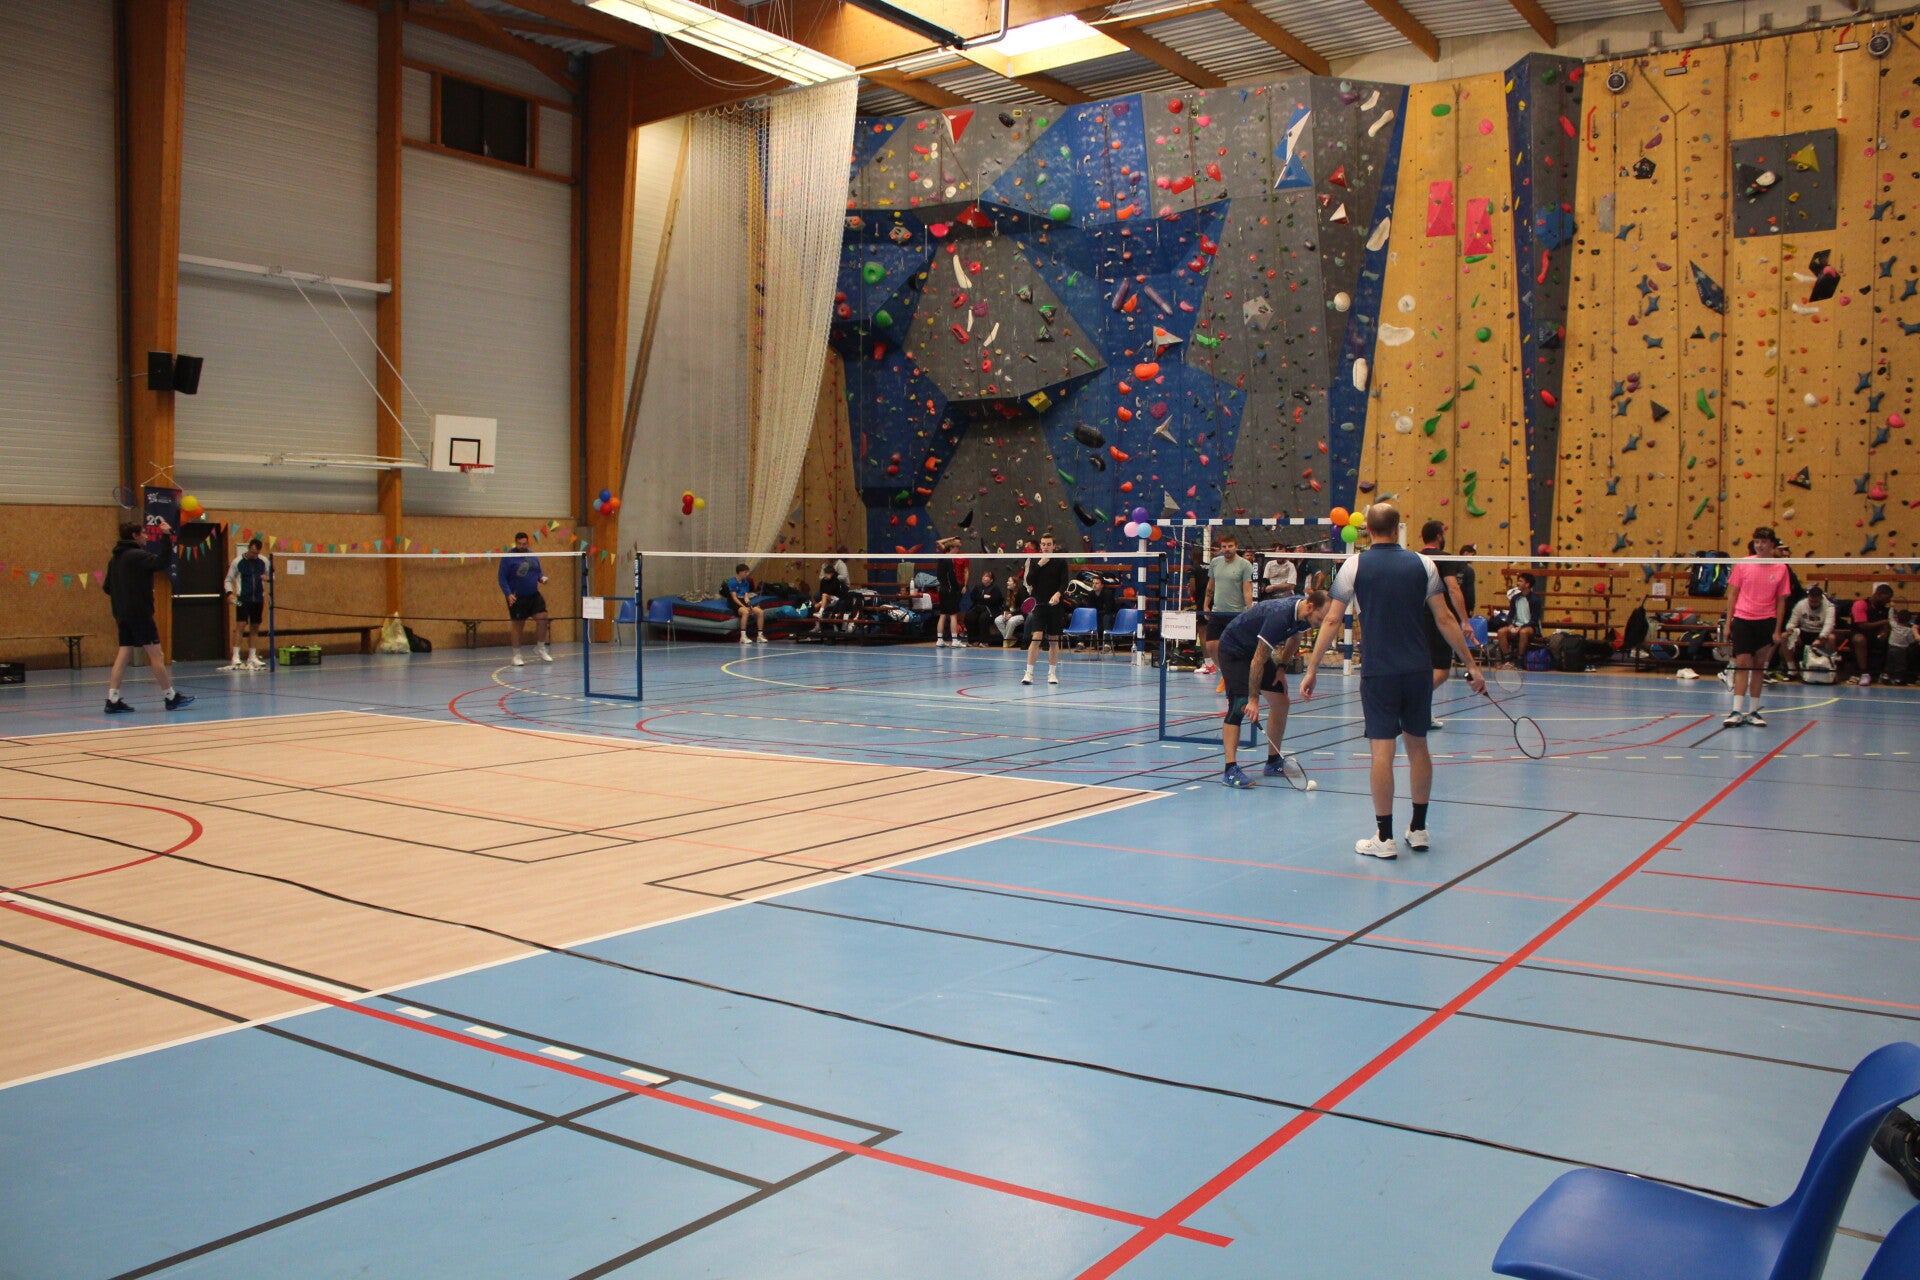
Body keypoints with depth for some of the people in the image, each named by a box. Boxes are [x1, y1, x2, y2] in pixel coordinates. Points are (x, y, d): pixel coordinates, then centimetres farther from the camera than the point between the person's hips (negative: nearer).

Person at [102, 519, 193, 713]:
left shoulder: (115, 559, 15)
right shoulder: (137, 555, -12)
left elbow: (107, 587, 18)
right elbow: (163, 562, -28)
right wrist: (166, 536, -25)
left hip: (123, 615, 9)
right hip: (139, 613, -9)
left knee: (124, 653, 7)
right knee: (155, 653, -3)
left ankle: (113, 699, 2)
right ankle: (171, 697, 2)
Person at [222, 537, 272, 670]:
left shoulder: (264, 561, 4)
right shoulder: (237, 561, -2)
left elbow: (272, 575, 16)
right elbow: (229, 579, 5)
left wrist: (268, 577, -8)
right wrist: (230, 593, -11)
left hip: (258, 599, 3)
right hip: (243, 599, -3)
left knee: (255, 628, 7)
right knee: (240, 626, -12)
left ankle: (252, 657, 14)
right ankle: (235, 658, -11)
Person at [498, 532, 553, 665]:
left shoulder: (533, 556, 8)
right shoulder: (508, 558, -8)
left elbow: (538, 572, 19)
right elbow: (502, 578, -8)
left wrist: (542, 578, -4)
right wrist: (508, 594, -19)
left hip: (534, 595, 4)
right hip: (517, 598, -4)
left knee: (542, 619, -7)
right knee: (518, 627, 3)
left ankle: (541, 649, 10)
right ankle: (516, 655, 16)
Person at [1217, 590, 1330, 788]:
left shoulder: (1304, 614, -11)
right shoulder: (1280, 616, -36)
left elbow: (1294, 638, 13)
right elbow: (1258, 661, -33)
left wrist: (1282, 666, 2)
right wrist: (1253, 698, -29)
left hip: (1259, 649, 9)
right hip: (1234, 648, -9)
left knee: (1280, 702, 5)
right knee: (1239, 704, -21)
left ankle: (1273, 762, 16)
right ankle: (1230, 769, -25)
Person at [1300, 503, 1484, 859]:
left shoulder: (1355, 565, -2)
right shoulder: (1422, 564, 3)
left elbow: (1332, 621, -4)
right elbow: (1445, 619, 4)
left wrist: (1312, 669, 2)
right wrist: (1471, 665, 10)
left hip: (1379, 672, -3)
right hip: (1418, 669, 3)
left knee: (1382, 749, -1)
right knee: (1417, 745, 14)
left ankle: (1384, 837, 1)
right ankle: (1419, 830, 22)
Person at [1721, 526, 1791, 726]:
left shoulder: (1780, 569, 2)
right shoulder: (1743, 564, 1)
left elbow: (1781, 601, 4)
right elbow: (1732, 594, 5)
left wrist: (1777, 630, 0)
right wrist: (1728, 623, 1)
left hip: (1766, 621, 1)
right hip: (1742, 619, -1)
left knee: (1759, 666, 7)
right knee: (1742, 663, -7)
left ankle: (1754, 712, 14)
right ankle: (1737, 712, -7)